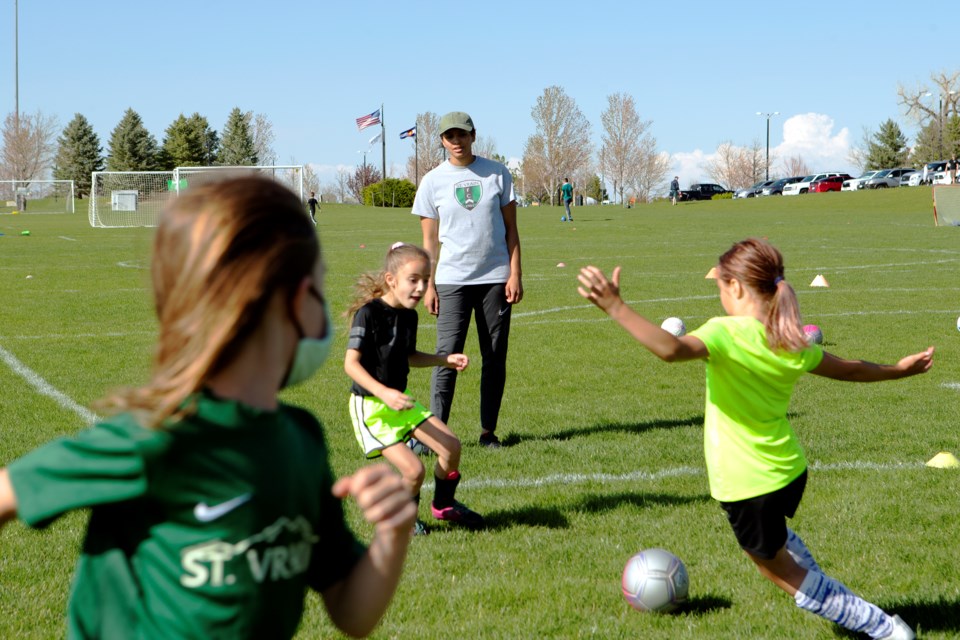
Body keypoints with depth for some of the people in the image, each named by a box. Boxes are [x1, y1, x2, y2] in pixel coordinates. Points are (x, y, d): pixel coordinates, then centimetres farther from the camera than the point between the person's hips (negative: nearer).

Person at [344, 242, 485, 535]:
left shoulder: (409, 315, 5)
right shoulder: (369, 313, -19)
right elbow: (351, 362, -24)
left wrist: (446, 360, 11)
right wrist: (383, 393, -35)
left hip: (400, 401, 8)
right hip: (370, 407, -8)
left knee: (451, 446, 0)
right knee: (413, 469, -18)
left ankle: (444, 505, 27)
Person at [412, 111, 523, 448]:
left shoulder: (497, 173, 5)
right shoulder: (433, 181, 4)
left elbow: (510, 228, 7)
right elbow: (430, 239, 5)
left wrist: (514, 274, -1)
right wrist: (429, 284, -1)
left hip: (495, 278, 1)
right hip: (452, 280, -1)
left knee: (495, 357, 3)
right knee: (448, 354, -10)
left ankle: (488, 430, 11)